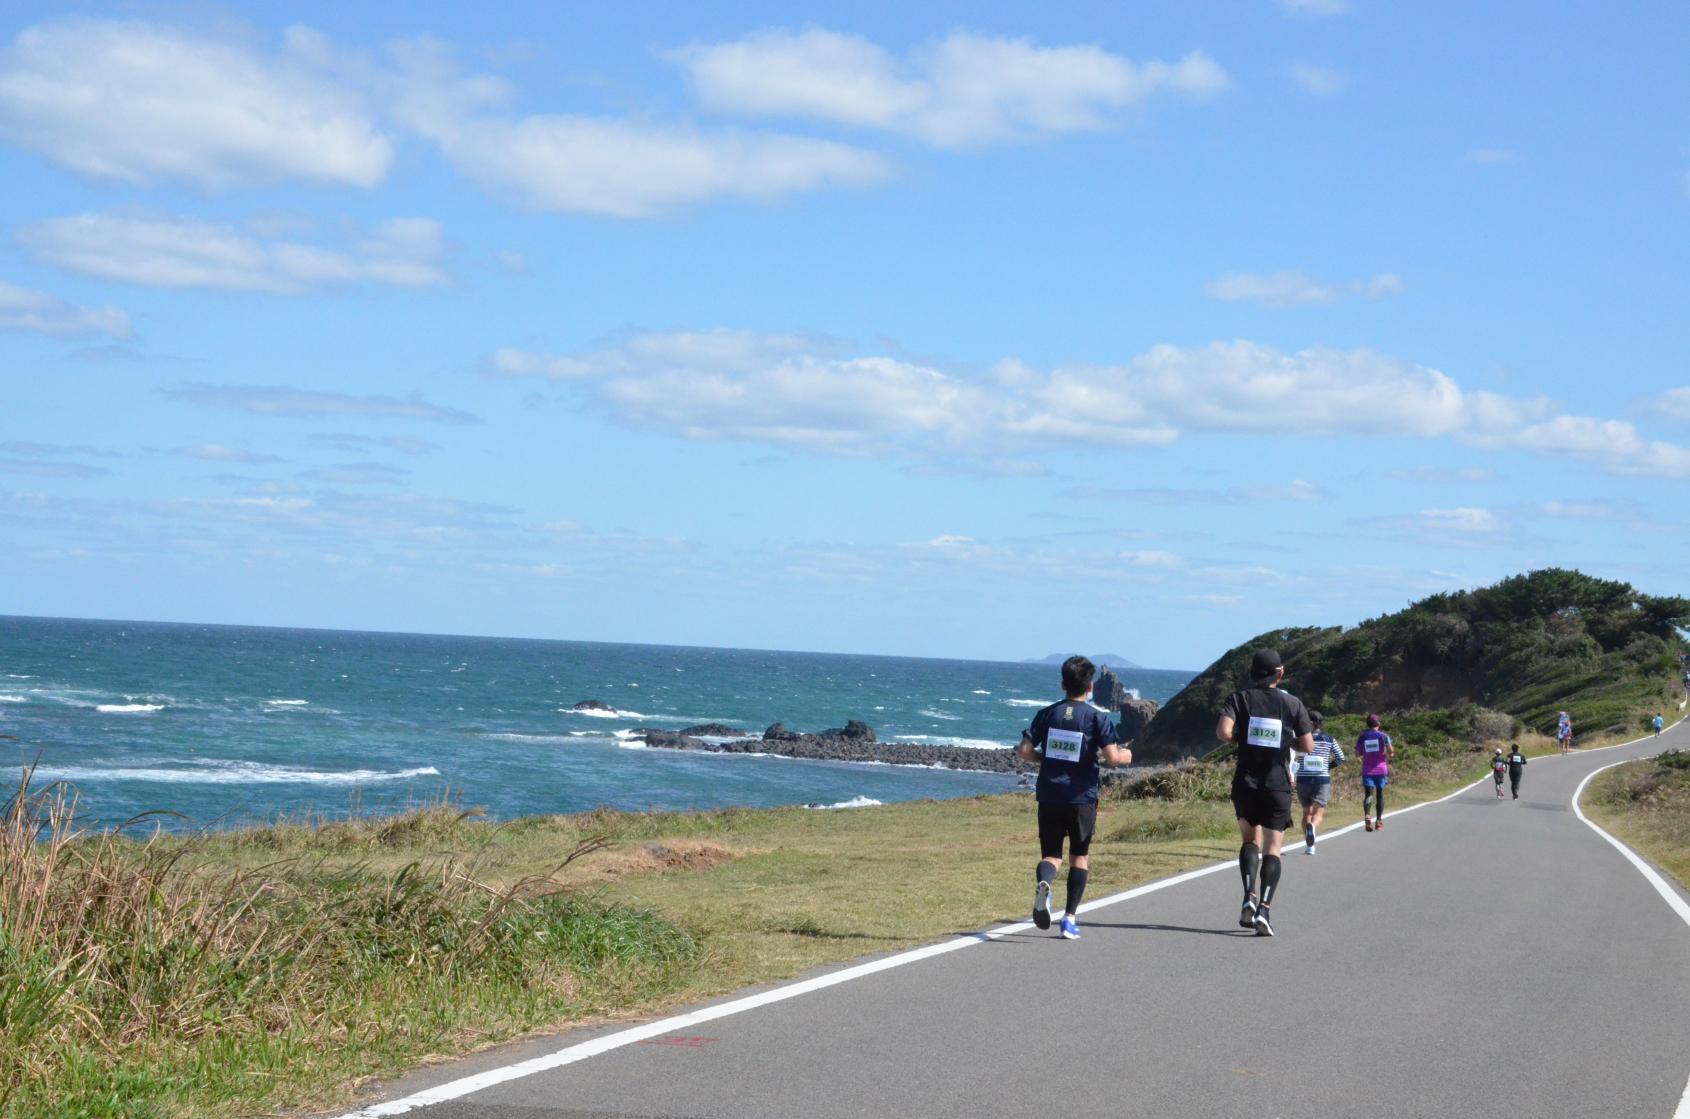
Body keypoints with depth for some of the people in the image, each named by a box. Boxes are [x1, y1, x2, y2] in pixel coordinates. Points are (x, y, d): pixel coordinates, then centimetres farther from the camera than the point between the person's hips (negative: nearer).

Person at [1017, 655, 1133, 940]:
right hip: (1082, 797, -2)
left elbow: (1024, 751, 2)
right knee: (1080, 856, 13)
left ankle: (1043, 882, -29)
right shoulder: (1096, 718, -4)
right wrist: (1125, 755, 11)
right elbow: (1112, 757, -11)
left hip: (1049, 796, 2)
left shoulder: (1047, 714, 5)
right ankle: (1070, 918, 6)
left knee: (1051, 854, 7)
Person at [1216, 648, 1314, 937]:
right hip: (1278, 785, -1)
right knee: (1272, 849, 1)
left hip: (1245, 783, 1)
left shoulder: (1239, 699, -2)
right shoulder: (1292, 704, -1)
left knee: (1250, 840, 19)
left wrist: (1240, 738, 4)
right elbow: (1308, 746, -1)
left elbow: (1223, 732, -17)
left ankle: (1249, 897, -3)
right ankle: (1264, 908, -15)